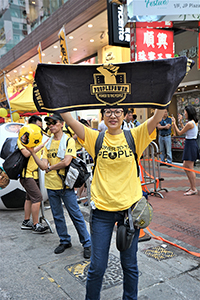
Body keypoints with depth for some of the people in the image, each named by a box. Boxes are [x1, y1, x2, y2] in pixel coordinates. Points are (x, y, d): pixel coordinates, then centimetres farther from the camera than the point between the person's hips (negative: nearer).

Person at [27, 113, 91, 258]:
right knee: (58, 216, 15)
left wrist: (50, 167, -7)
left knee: (76, 215, 0)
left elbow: (66, 162, -19)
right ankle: (65, 241, 32)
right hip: (51, 186, 6)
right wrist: (33, 152, -11)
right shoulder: (48, 144, 9)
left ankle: (87, 243, 13)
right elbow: (43, 166, -1)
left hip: (65, 185, -5)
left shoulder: (69, 141, -5)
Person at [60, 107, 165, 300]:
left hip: (130, 206, 1)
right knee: (97, 266, 10)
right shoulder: (95, 138, -1)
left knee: (129, 264, 17)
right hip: (102, 209, 0)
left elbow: (157, 117, -13)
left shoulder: (134, 136, -1)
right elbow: (69, 120, -11)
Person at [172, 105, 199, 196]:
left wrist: (174, 123, -1)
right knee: (185, 166, 16)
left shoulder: (190, 123, -19)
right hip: (192, 144, 10)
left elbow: (179, 133, -9)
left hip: (190, 145, -10)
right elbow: (185, 130, 21)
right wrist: (180, 122, 21)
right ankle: (191, 186, 24)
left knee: (189, 168, -3)